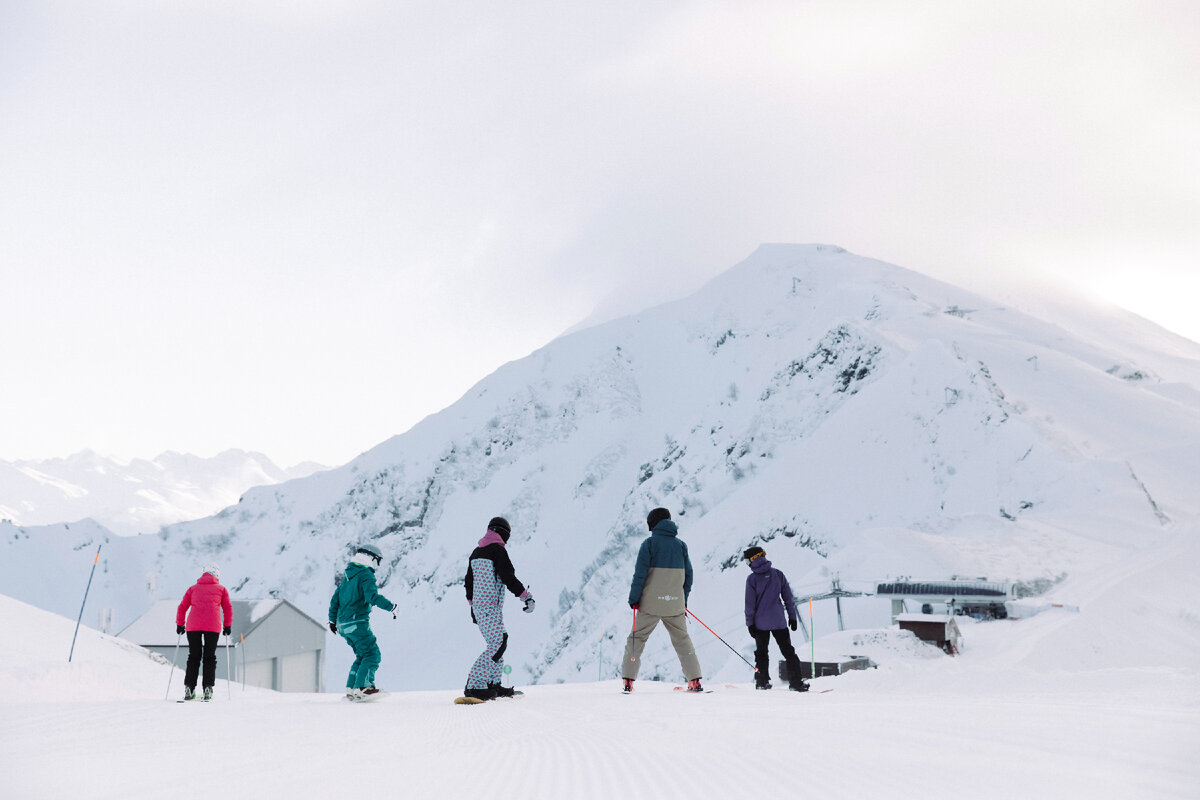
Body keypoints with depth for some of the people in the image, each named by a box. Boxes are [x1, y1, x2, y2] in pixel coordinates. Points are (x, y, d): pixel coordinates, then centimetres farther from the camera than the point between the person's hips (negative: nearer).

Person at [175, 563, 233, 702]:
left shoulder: (193, 588, 22)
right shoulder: (221, 589, 18)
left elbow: (182, 607, 18)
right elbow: (228, 609, 14)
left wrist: (179, 624, 27)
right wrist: (227, 626, 21)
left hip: (193, 626, 1)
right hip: (213, 627, -1)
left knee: (193, 657, 10)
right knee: (210, 657, 6)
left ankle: (189, 688, 0)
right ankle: (208, 688, -3)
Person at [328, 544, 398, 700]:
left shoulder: (347, 576, 17)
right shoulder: (366, 575, -10)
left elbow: (335, 599, 22)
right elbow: (373, 596, -25)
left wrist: (332, 620, 31)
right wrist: (391, 606, -21)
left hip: (343, 626, 9)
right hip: (357, 624, -9)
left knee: (363, 656, 16)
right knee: (373, 655, -6)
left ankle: (351, 688, 11)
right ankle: (362, 687, -16)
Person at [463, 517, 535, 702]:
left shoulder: (476, 552, 16)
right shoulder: (498, 549, -10)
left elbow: (468, 582, 21)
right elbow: (508, 577, -16)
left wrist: (472, 605, 30)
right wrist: (527, 596, -10)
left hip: (478, 605, 9)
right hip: (491, 605, -9)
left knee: (499, 642, 15)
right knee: (496, 645, -10)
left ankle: (493, 683, 17)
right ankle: (474, 686, -15)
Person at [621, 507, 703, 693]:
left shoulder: (649, 543, -4)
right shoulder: (680, 544, 8)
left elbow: (640, 573, -10)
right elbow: (688, 574, 10)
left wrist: (634, 598, -5)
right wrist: (683, 600, 19)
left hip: (651, 603, -3)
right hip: (675, 604, 3)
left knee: (637, 638, 6)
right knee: (682, 639, 14)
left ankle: (628, 680, -2)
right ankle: (694, 680, 7)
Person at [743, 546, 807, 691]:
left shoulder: (752, 578, -8)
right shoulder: (778, 574, 0)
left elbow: (750, 603, -7)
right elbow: (788, 597, 4)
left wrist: (750, 623, 0)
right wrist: (792, 617, 12)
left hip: (760, 623, -1)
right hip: (778, 621, 1)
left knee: (761, 652, 13)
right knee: (788, 651, 6)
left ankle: (762, 681, 14)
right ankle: (796, 683, 0)